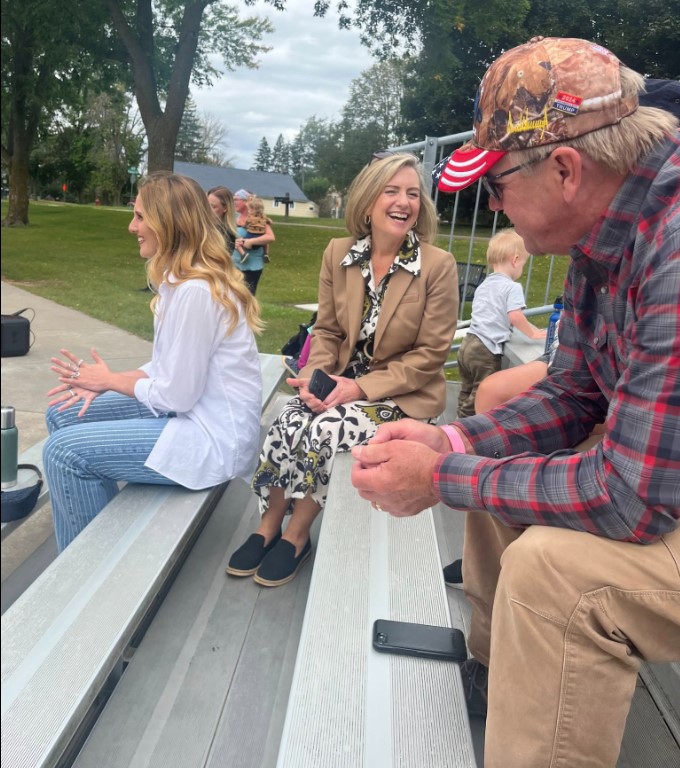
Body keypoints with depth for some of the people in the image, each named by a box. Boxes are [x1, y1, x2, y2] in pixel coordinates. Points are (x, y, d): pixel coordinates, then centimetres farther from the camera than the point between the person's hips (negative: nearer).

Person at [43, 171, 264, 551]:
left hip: (212, 436, -10)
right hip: (196, 410, 10)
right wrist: (100, 385, -2)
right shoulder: (183, 278, 8)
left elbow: (177, 396, -21)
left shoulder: (195, 291, -24)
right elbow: (173, 367, 11)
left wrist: (110, 380, -5)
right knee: (63, 415, 12)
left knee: (63, 450, -11)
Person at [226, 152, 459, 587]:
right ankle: (269, 526, -1)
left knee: (326, 430, -26)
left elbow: (431, 354, -12)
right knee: (289, 423, -23)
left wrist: (363, 387, -20)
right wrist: (315, 376, -15)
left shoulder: (439, 265, -13)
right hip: (343, 381, 4)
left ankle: (296, 536, -2)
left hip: (403, 393, -3)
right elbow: (327, 330, 6)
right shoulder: (338, 254, 0)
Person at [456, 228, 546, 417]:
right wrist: (532, 333, -4)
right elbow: (515, 317, -19)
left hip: (468, 344, 8)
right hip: (487, 350, -8)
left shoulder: (483, 286, 17)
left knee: (467, 392, 19)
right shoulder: (512, 287, -8)